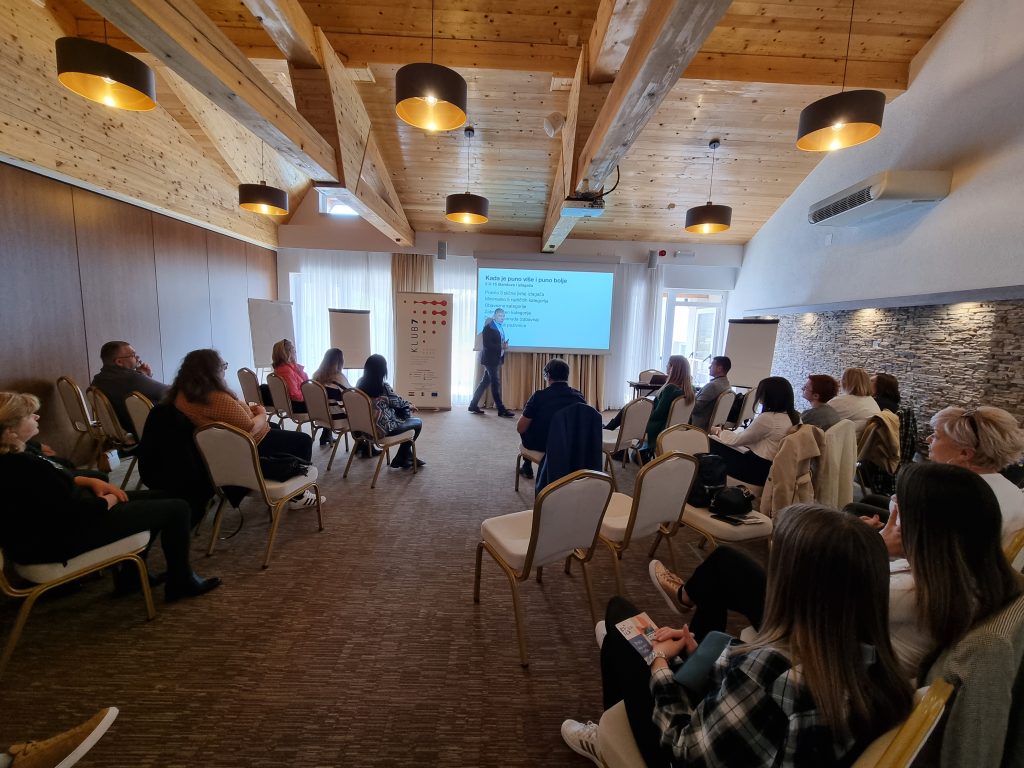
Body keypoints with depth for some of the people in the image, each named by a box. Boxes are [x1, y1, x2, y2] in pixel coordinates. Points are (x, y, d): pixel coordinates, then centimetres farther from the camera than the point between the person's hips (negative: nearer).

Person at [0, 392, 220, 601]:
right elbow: (77, 512, -27)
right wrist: (110, 500, -9)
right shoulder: (22, 467, -31)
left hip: (55, 517, 11)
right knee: (176, 509, -8)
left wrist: (91, 482, 1)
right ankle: (181, 582, 10)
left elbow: (56, 482, 16)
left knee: (159, 497, 18)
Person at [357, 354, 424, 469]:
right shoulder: (384, 387, -24)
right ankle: (401, 459, 25)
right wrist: (409, 404, 14)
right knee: (418, 422, 14)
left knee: (406, 413, 25)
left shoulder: (360, 383, -2)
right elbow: (397, 402, -8)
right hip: (383, 428, -8)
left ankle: (408, 456, 28)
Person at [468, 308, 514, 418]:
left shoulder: (500, 328, 15)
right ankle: (501, 410, -3)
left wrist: (504, 346, 0)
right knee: (495, 383, -6)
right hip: (490, 359, -9)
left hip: (496, 359, 9)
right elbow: (486, 344, -19)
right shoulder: (488, 327, -11)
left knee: (485, 382, 12)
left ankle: (474, 405, 20)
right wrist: (501, 346, -22)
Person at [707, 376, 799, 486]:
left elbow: (737, 440, -11)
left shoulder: (767, 418, -23)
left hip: (759, 469, -9)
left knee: (712, 444, 0)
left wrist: (718, 432, 8)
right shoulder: (795, 417, 3)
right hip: (774, 469, 9)